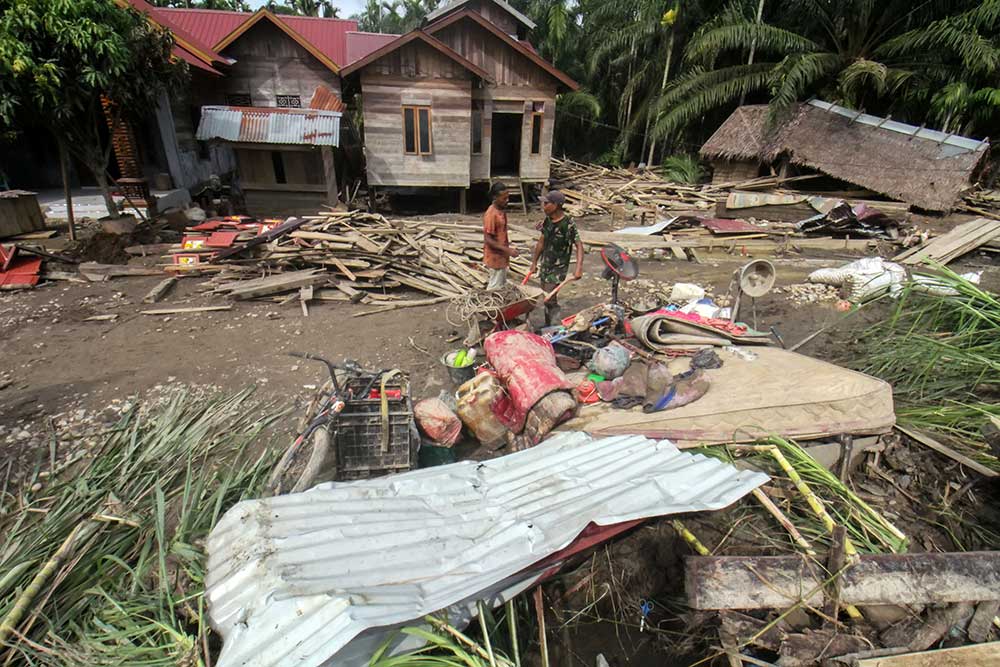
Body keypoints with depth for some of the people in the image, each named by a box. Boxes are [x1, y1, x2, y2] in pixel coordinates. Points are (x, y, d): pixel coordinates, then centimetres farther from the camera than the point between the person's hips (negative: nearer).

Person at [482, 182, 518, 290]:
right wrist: (508, 250, -28)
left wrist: (508, 245, 20)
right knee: (495, 288, 2)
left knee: (502, 285, 19)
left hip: (502, 256, 9)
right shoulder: (491, 214, -23)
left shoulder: (502, 209, 5)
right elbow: (488, 240, -24)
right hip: (495, 257, -9)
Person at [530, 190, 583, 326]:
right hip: (546, 265, 7)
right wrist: (534, 262, 16)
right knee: (546, 298, 14)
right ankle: (547, 326, 29)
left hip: (558, 267, -7)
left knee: (550, 299, -11)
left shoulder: (568, 224, -19)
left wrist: (579, 268, -29)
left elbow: (579, 245, -19)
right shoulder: (547, 220, 2)